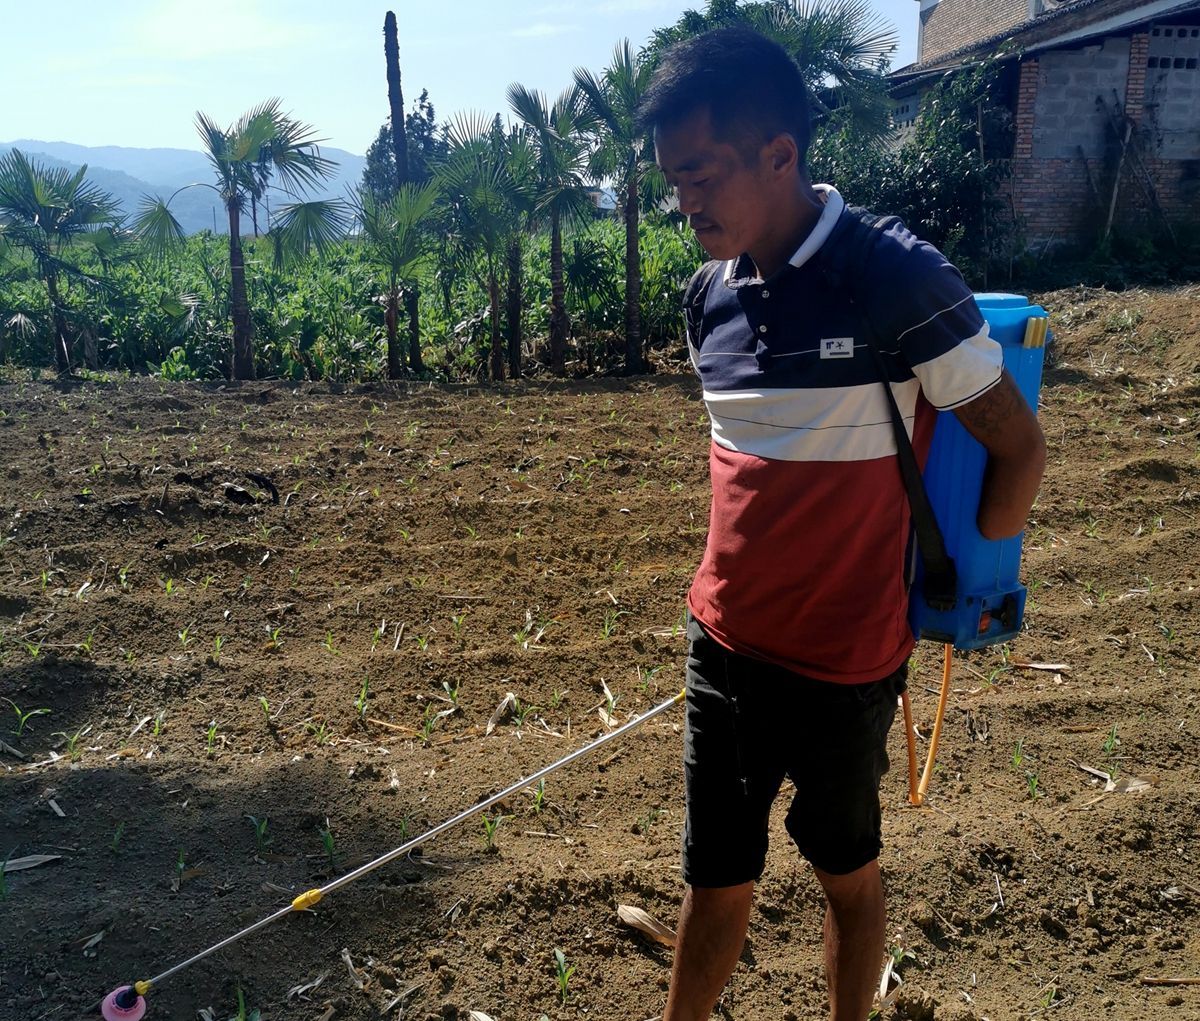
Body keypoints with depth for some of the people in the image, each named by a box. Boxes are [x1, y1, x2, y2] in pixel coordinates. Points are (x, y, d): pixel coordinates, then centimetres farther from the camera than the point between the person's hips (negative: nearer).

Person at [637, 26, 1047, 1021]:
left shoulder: (899, 278, -18)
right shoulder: (710, 295, 1)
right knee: (716, 880, 16)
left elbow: (1019, 447, -10)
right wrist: (762, 574, 10)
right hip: (723, 644, 5)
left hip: (843, 660, -4)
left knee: (846, 870, 17)